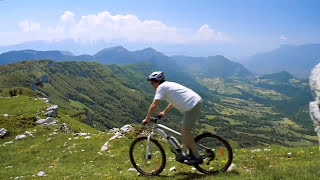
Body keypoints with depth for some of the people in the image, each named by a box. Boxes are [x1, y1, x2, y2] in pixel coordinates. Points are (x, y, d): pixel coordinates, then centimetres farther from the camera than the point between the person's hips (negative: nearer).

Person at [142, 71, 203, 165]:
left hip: (192, 105, -10)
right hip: (196, 102, 10)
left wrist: (147, 118, -1)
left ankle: (197, 157, 2)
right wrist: (165, 111, 42)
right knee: (183, 128, 16)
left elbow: (153, 105, -11)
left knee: (185, 130, -4)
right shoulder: (169, 85, 23)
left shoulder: (161, 87, -6)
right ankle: (182, 153, 21)